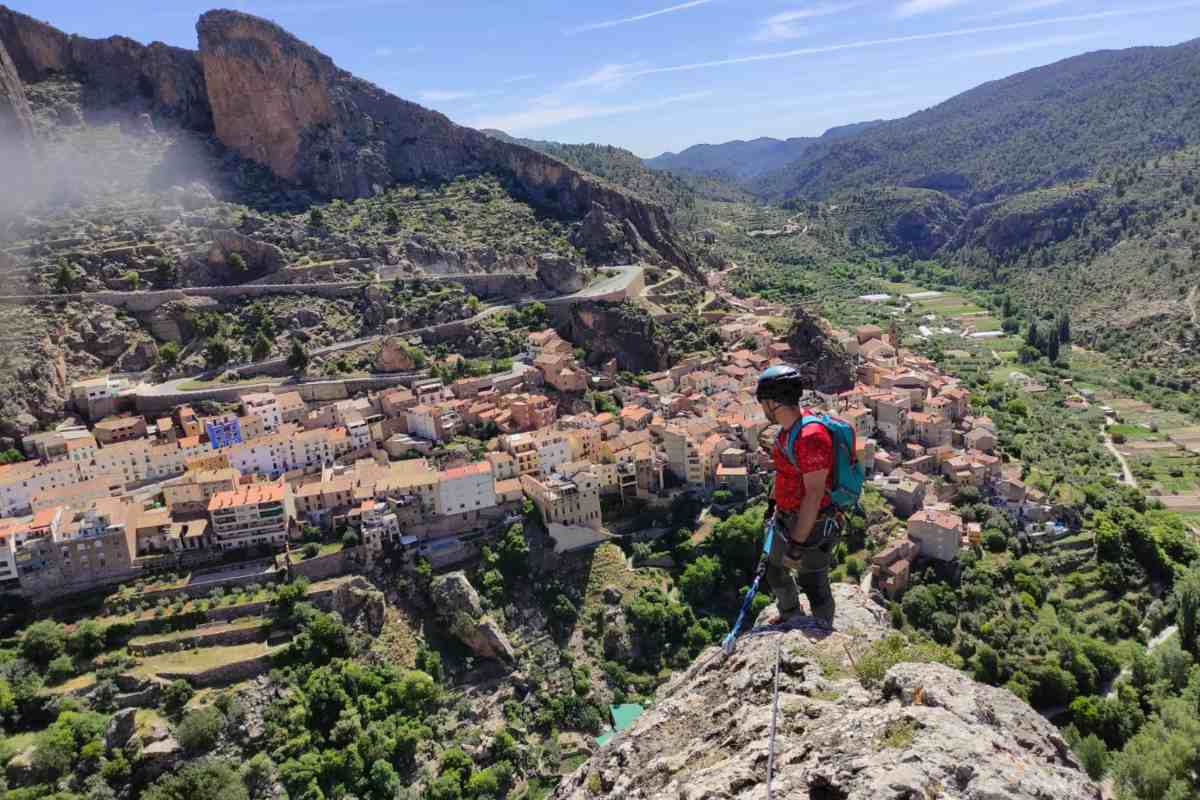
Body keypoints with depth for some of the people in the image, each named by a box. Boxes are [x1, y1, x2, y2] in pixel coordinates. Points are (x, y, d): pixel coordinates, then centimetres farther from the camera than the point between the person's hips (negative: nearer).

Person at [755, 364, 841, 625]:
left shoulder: (811, 436, -32)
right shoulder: (789, 426, -2)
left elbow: (814, 494, -29)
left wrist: (797, 545, -26)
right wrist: (773, 500, 27)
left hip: (814, 524, -9)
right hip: (788, 516, 9)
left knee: (813, 584, 9)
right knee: (775, 570, 25)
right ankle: (791, 617, 51)